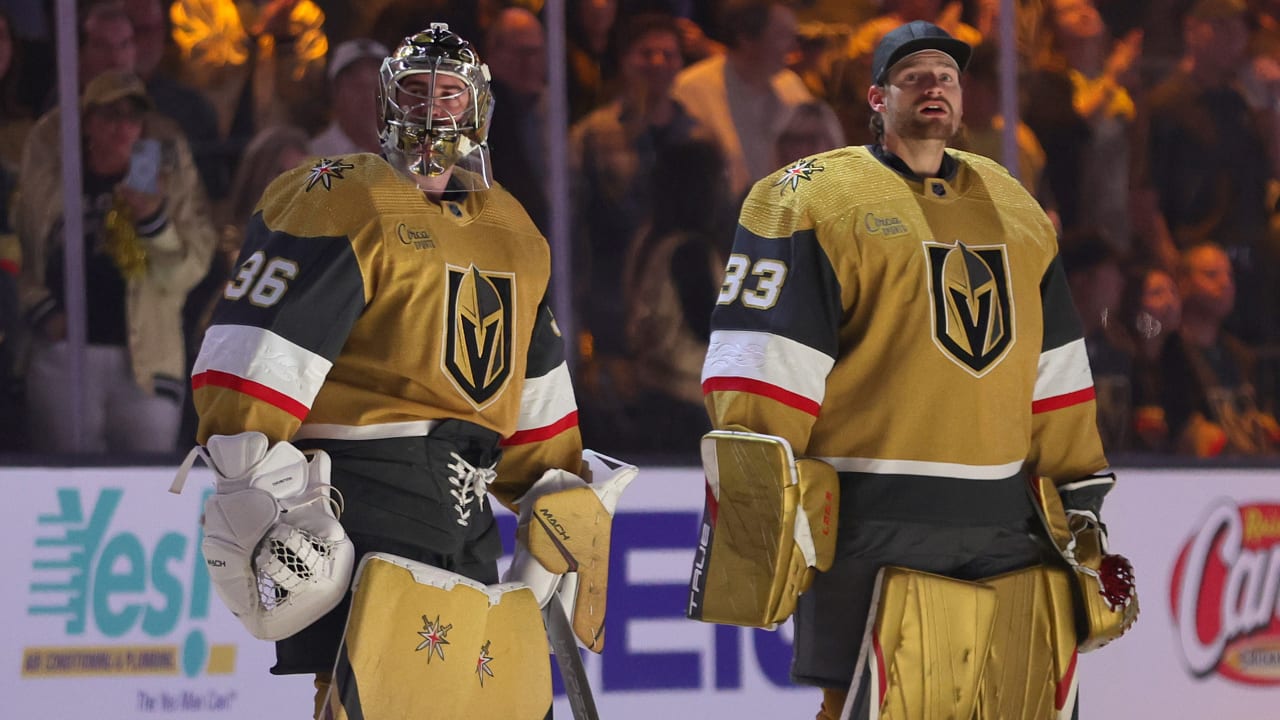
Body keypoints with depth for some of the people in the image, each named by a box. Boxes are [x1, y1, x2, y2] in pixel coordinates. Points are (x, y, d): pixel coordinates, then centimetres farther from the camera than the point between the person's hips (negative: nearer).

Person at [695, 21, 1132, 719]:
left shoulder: (1014, 207, 18)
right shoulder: (814, 201, -3)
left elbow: (1053, 368, 21)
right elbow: (764, 366, -9)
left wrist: (1078, 497, 17)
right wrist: (748, 512, -15)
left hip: (1003, 529, 6)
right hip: (868, 524, -6)